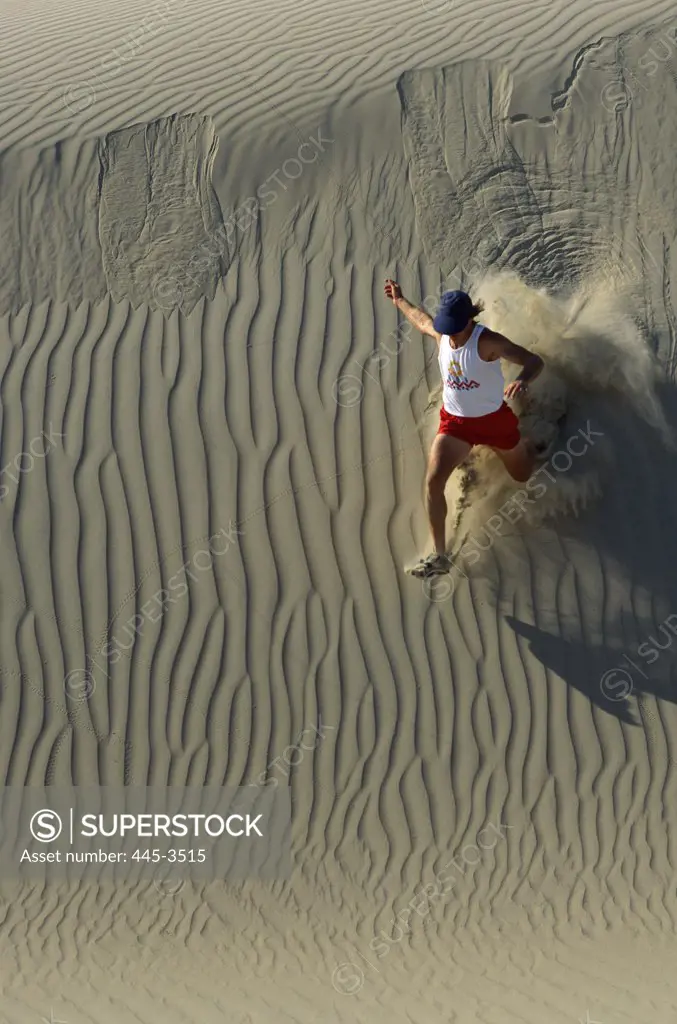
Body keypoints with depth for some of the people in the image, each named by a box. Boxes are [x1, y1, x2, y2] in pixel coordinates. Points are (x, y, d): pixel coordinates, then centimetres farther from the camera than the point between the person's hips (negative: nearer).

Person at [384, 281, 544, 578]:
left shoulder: (487, 341, -27)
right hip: (455, 421, 4)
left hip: (494, 420, -3)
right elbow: (422, 320, 17)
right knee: (433, 481, -18)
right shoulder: (440, 334, -9)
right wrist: (400, 300, 31)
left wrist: (523, 380, -57)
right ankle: (439, 556, -10)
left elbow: (534, 360, -34)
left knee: (523, 475, 22)